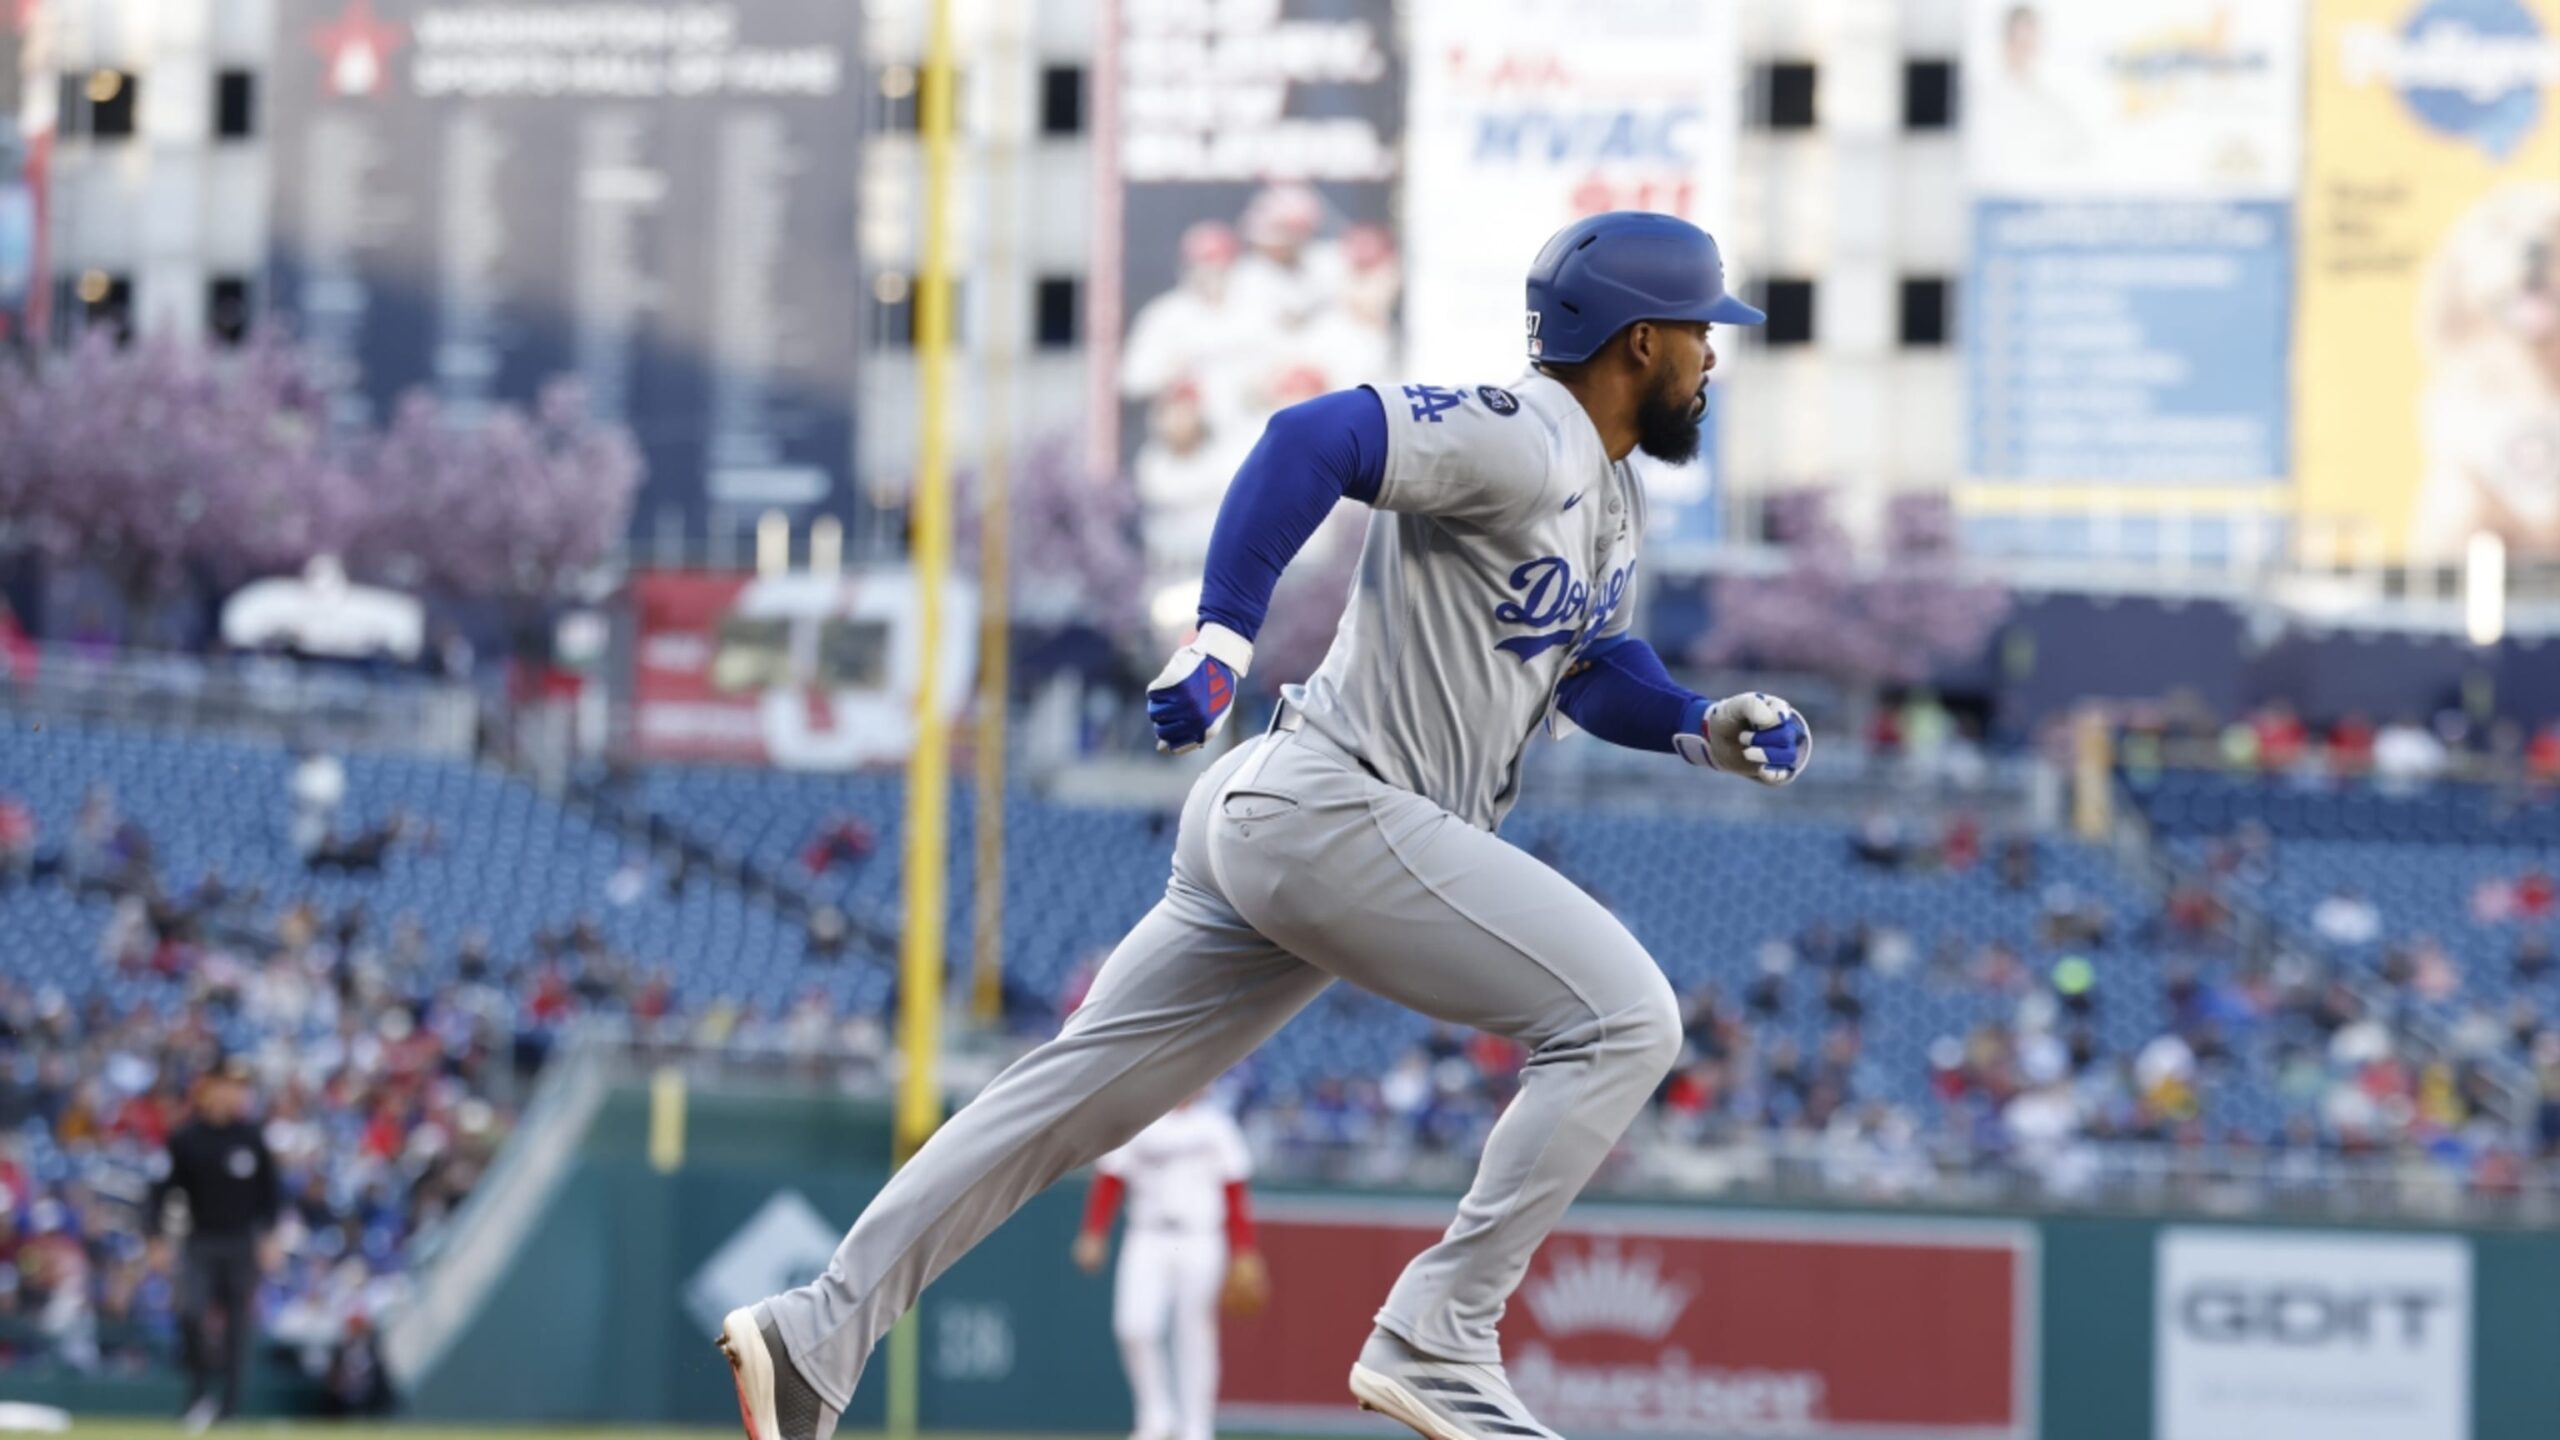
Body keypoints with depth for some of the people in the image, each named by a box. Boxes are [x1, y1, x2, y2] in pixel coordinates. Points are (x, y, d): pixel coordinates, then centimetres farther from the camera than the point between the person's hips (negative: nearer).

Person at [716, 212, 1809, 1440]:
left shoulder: (1605, 490, 19)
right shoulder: (1522, 440, -14)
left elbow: (1590, 667, 31)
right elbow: (1312, 438, -24)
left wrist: (1707, 729, 13)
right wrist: (1223, 639, -31)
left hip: (1272, 827, 10)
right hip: (1334, 814, -10)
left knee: (1074, 1095, 8)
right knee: (1621, 1017, -13)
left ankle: (819, 1334, 7)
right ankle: (1436, 1339, -14)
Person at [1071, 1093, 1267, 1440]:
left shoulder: (1215, 1126, 7)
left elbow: (1235, 1195, 7)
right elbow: (1108, 1182, 5)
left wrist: (1245, 1255, 2)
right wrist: (1093, 1235, -6)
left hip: (1202, 1245, 0)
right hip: (1147, 1240, 0)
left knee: (1195, 1338, -2)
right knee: (1135, 1326, -16)